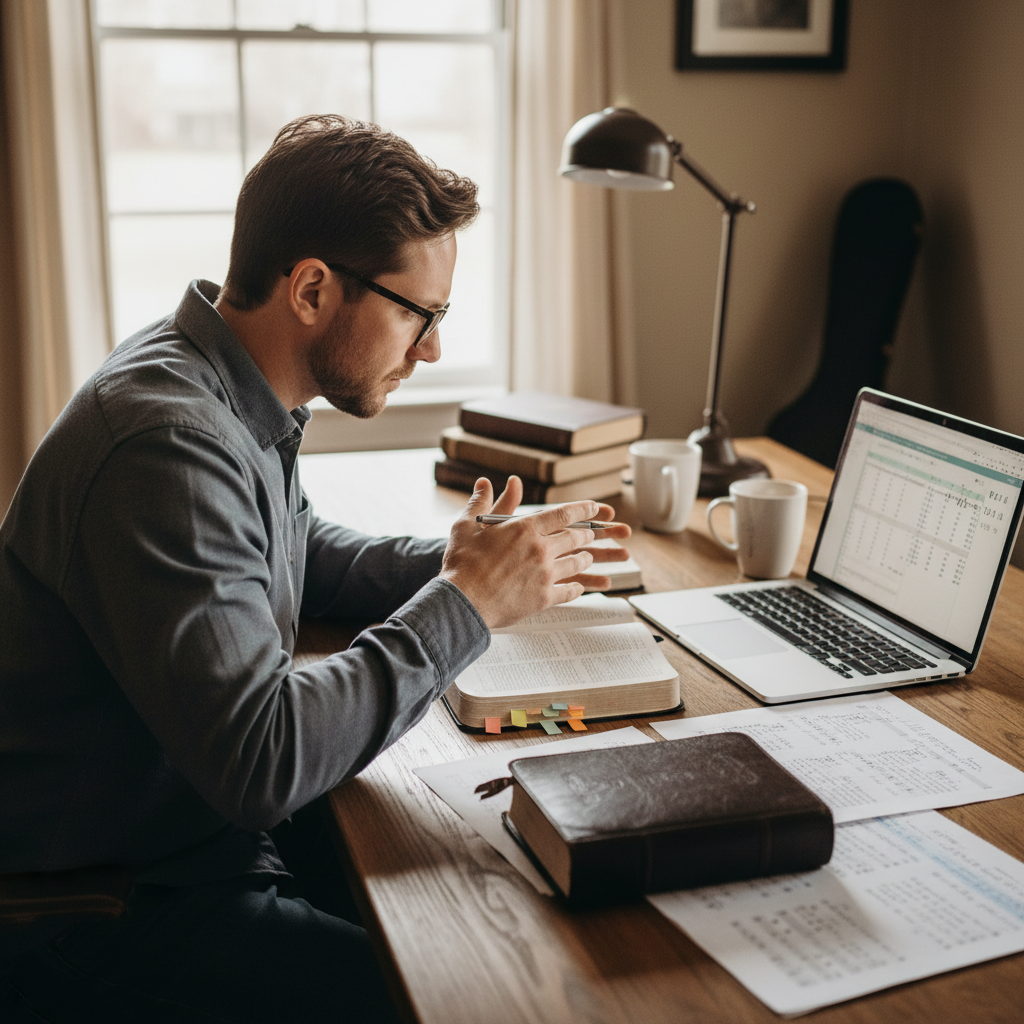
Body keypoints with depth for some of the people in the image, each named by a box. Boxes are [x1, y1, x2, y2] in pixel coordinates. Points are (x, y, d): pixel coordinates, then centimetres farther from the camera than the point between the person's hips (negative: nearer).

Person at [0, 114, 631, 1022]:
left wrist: (446, 565, 2)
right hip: (108, 918, -9)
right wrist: (465, 604, -22)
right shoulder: (167, 445, -29)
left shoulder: (225, 388, 2)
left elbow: (299, 555, 20)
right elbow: (257, 759, -32)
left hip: (210, 832, 9)